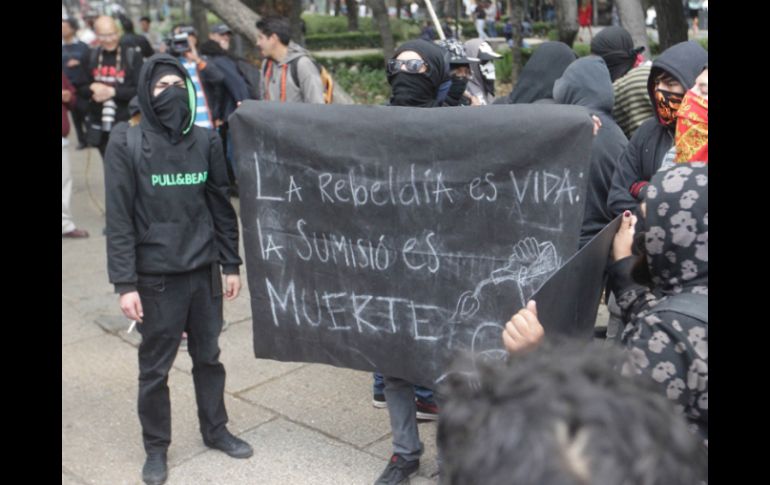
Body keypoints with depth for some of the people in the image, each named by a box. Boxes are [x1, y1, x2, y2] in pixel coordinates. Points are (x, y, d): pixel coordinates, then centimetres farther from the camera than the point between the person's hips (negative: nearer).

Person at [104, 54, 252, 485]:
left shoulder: (206, 141, 1)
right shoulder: (127, 144, -8)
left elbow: (221, 207, 7)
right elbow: (119, 219, -9)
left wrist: (231, 264, 7)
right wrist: (125, 283, -13)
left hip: (204, 270, 3)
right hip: (156, 276, -3)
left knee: (208, 356, 16)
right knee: (155, 366, 9)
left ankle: (216, 430, 35)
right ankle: (156, 447, 27)